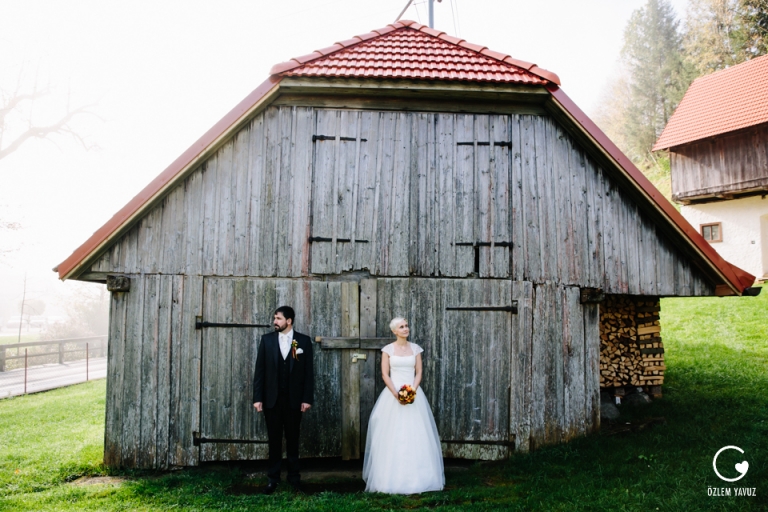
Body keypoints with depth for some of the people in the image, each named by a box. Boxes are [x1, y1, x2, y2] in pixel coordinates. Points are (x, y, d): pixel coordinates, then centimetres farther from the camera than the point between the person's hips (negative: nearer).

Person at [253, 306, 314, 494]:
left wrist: (307, 399, -6)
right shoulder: (267, 340, 1)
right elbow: (259, 370, 0)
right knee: (274, 440, 9)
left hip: (294, 399, -1)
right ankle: (273, 478, 19)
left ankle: (294, 477, 22)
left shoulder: (304, 341, -2)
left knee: (293, 439, 11)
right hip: (272, 398, 1)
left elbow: (308, 372, -2)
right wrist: (257, 398, -5)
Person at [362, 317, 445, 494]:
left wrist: (412, 391, -11)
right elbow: (385, 374, -3)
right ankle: (392, 478, 8)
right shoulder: (388, 349, 1)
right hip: (392, 395, -2)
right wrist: (396, 393, -14)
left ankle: (416, 477, 11)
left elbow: (419, 373, 4)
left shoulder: (415, 348, 7)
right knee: (392, 436, -1)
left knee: (415, 434, 1)